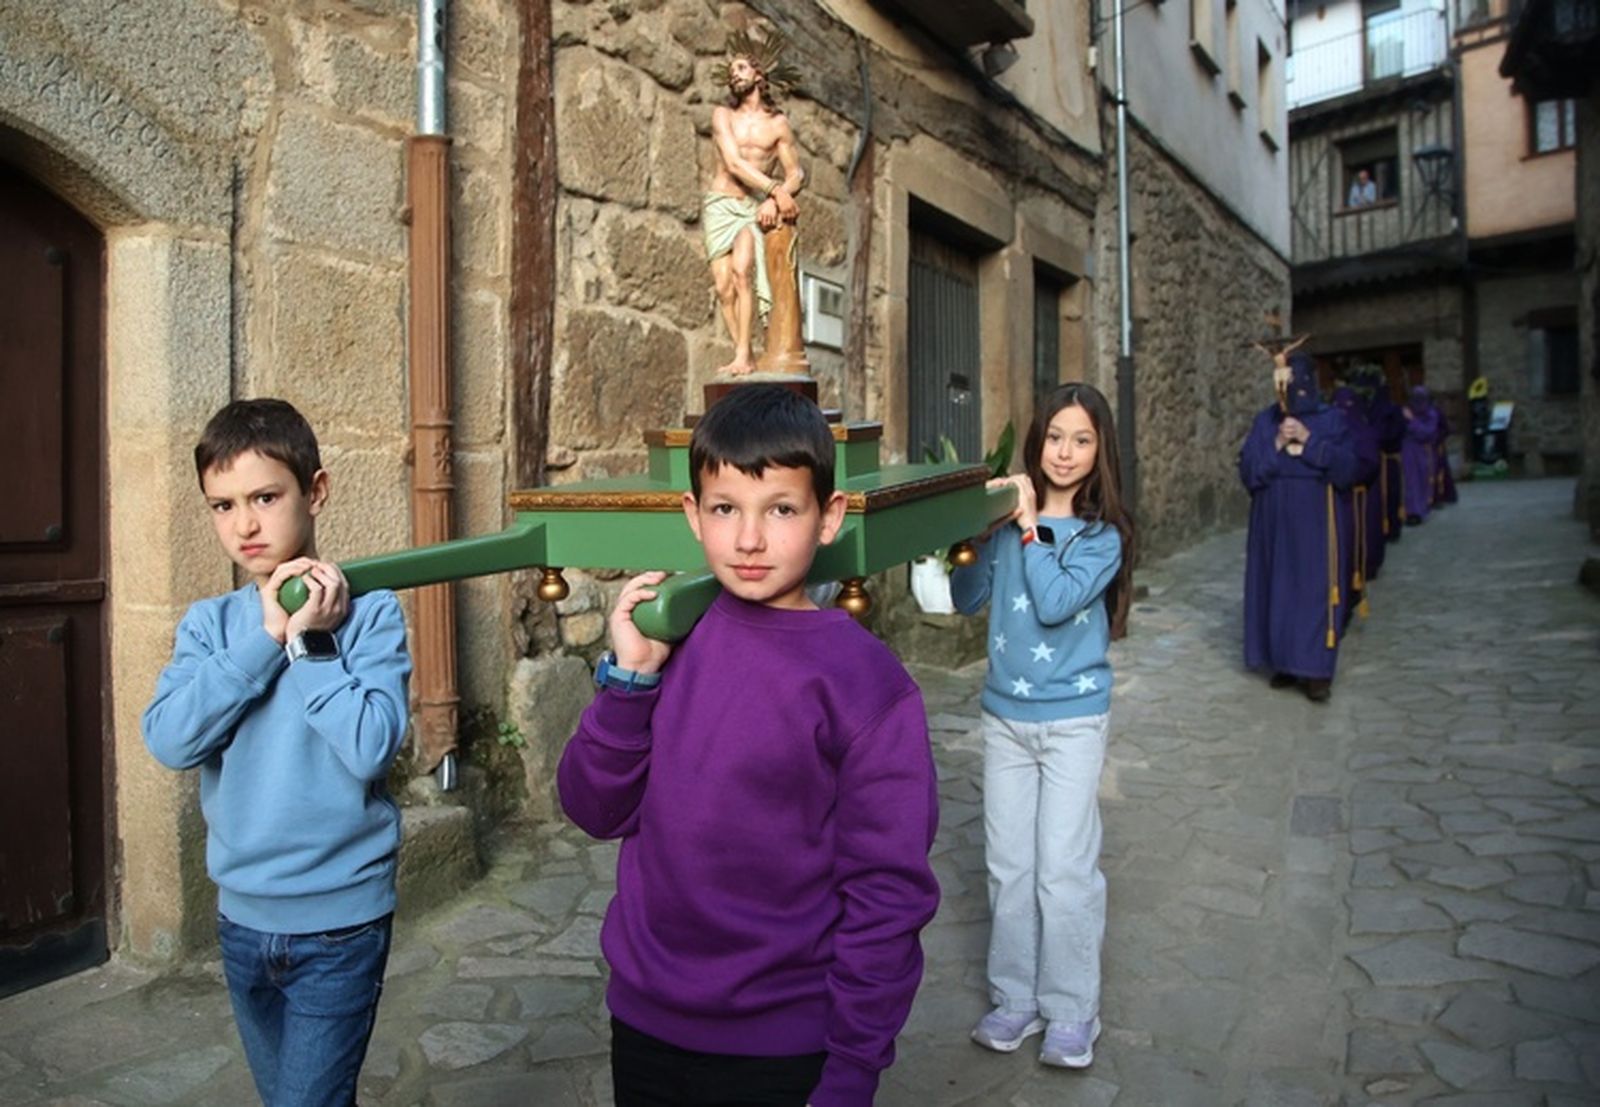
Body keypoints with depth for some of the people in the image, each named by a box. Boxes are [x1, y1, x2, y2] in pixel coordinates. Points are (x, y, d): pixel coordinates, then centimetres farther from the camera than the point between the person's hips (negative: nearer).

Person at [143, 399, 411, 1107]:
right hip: (243, 915, 5)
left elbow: (372, 749, -22)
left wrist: (312, 642, -21)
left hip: (340, 921, -5)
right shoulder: (210, 623, 0)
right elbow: (168, 740, -14)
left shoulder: (369, 612, -13)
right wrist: (264, 636, -19)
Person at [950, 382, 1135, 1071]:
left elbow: (1054, 603, -21)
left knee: (1064, 869, 0)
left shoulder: (1103, 535, -7)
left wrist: (1030, 528, -18)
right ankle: (1015, 1000, 26)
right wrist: (976, 536, -10)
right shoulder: (1008, 518, 0)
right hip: (1005, 714, 3)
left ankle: (1072, 1012, 18)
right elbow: (966, 601, 1)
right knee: (1008, 865, 10)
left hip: (1072, 719, -3)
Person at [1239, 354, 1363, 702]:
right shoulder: (1265, 422, 5)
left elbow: (1346, 469, -10)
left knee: (1316, 592, -3)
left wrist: (1309, 441, -16)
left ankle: (1316, 671, 3)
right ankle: (1284, 663, 16)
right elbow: (1246, 471, -1)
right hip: (1274, 521, 2)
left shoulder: (1331, 420, 0)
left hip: (1316, 522, -2)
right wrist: (1276, 446, -14)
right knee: (1277, 590, 5)